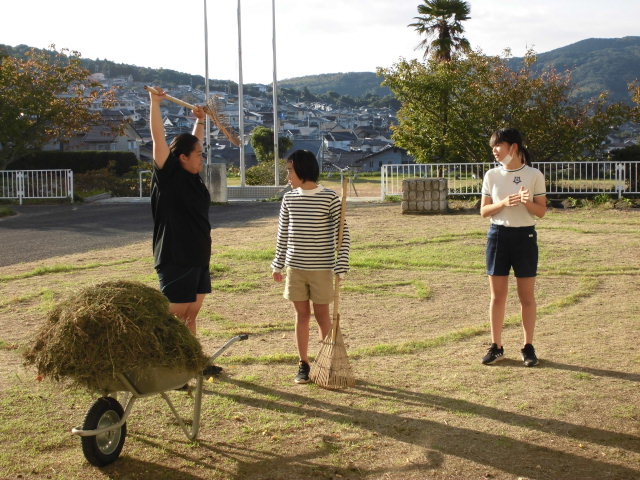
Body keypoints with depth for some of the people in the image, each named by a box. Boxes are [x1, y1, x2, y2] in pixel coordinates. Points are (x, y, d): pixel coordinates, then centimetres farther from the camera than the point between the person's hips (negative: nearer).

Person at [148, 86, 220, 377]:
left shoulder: (192, 178, 10)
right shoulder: (169, 176, -11)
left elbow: (193, 143, 27)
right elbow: (158, 139, -17)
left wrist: (200, 121, 31)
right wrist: (155, 104, -19)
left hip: (198, 258, 8)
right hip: (175, 260, -8)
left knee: (191, 314, 15)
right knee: (174, 317, -2)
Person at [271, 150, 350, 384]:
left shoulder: (329, 198, -9)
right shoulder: (289, 198, 4)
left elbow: (342, 233, -7)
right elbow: (283, 233, 12)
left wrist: (341, 266, -12)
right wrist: (277, 264, 13)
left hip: (321, 267, -3)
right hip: (295, 266, 3)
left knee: (322, 315, 5)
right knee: (301, 314, 9)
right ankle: (303, 365, 17)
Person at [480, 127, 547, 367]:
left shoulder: (534, 175, -2)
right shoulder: (492, 175, 4)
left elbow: (541, 211, 0)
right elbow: (484, 211, 4)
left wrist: (527, 202, -20)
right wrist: (503, 203, -14)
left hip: (525, 236, -2)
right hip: (498, 235, 2)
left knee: (526, 296, 4)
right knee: (497, 295, 5)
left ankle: (528, 347, 15)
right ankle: (496, 346, 14)